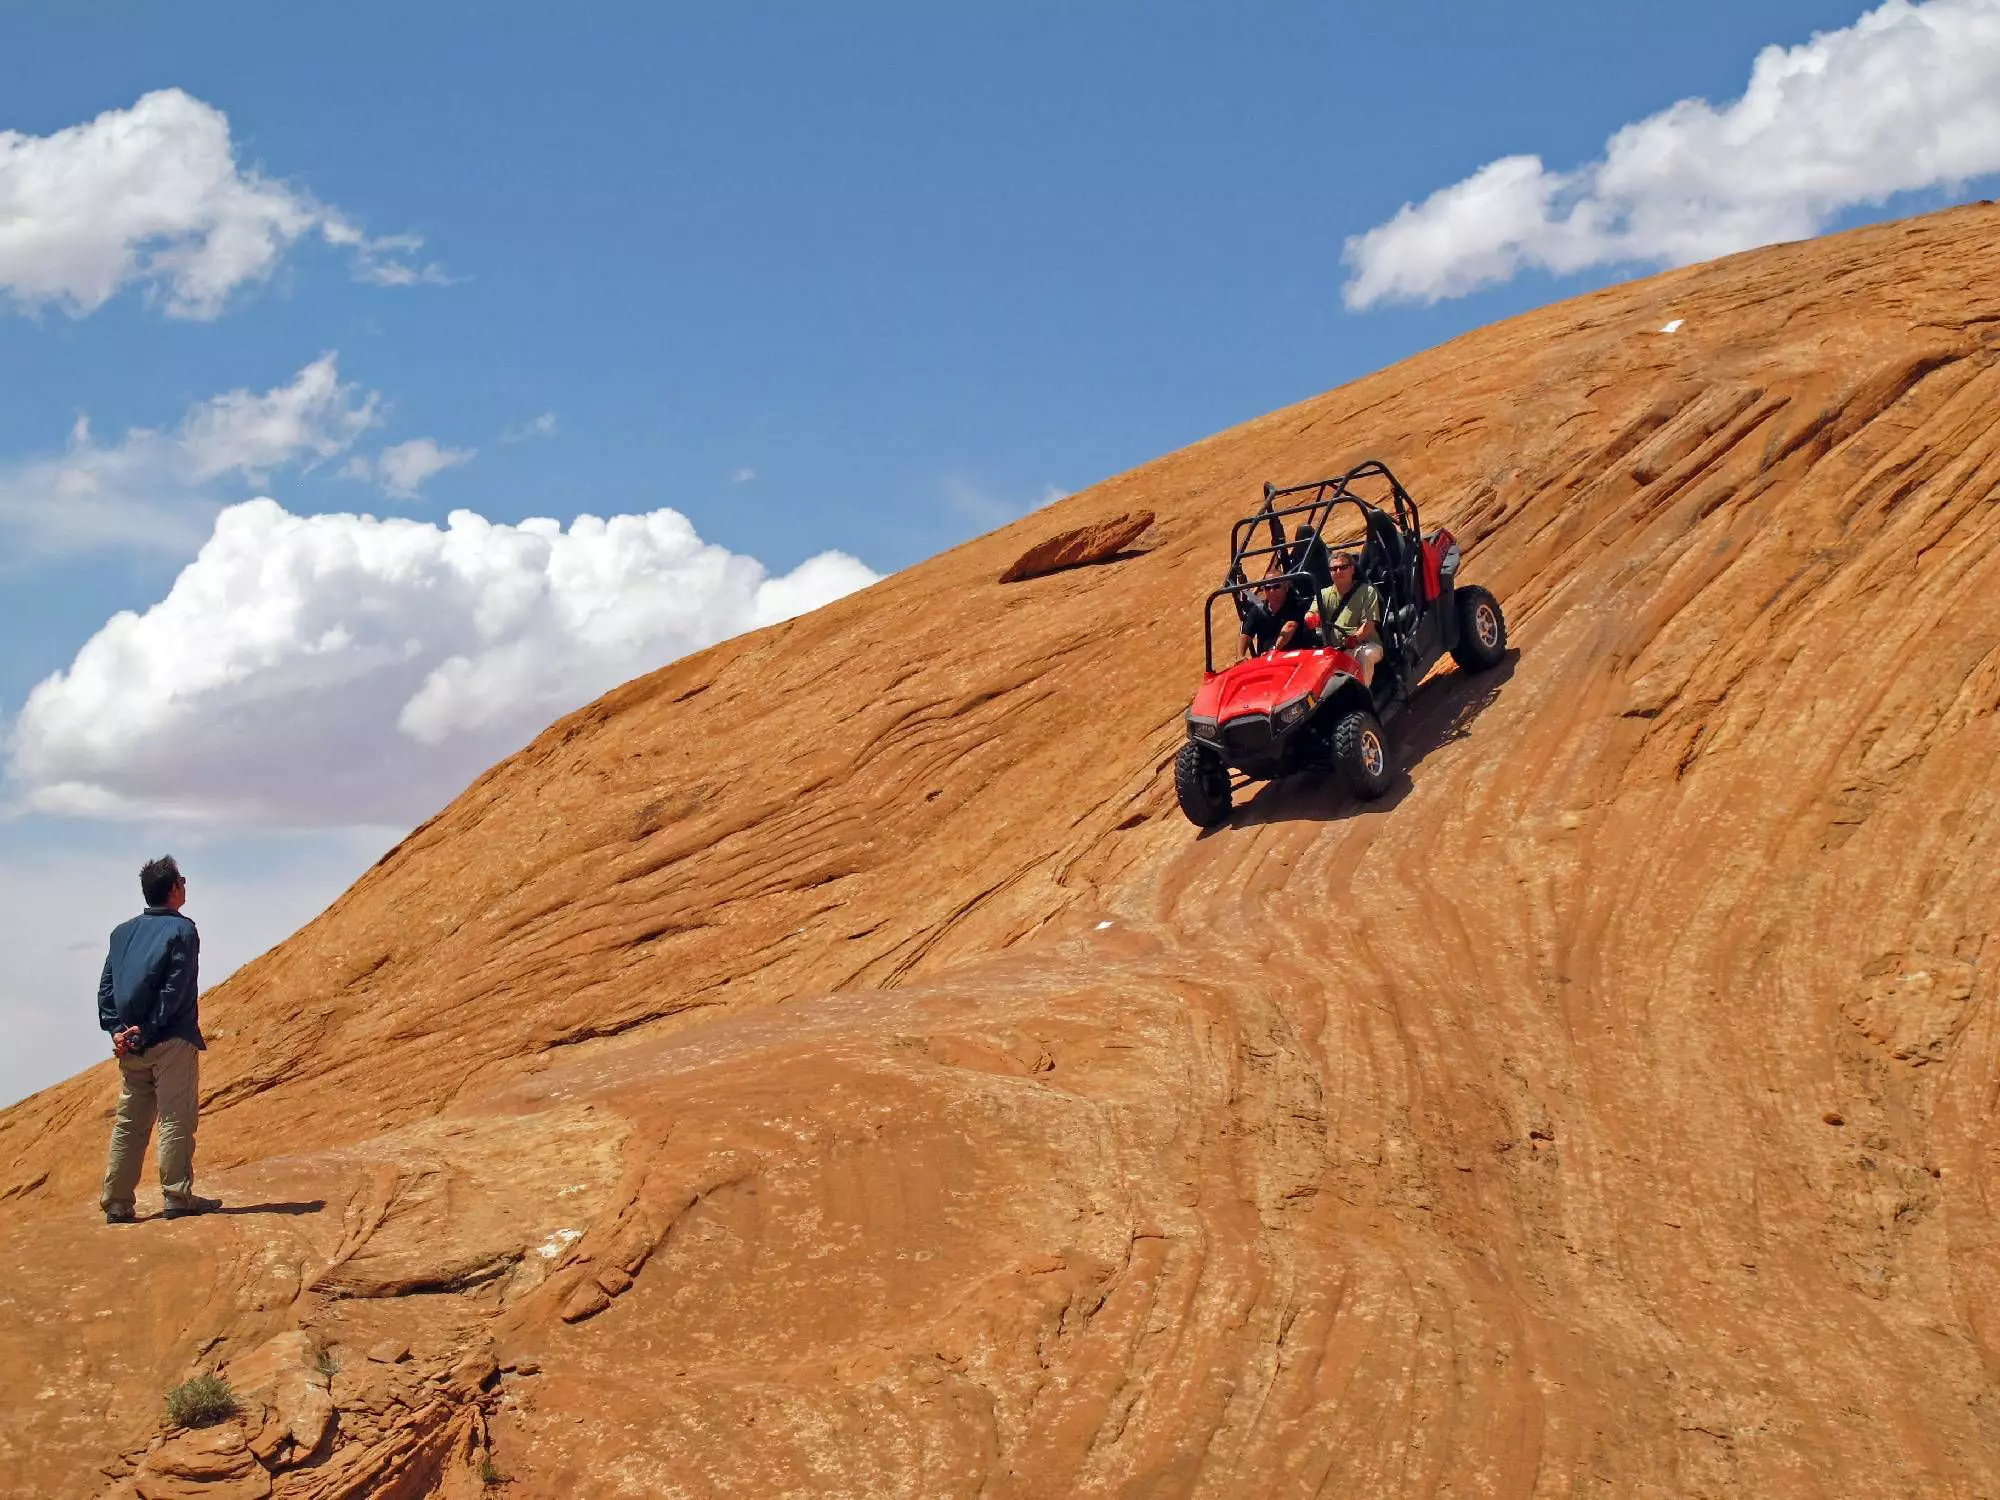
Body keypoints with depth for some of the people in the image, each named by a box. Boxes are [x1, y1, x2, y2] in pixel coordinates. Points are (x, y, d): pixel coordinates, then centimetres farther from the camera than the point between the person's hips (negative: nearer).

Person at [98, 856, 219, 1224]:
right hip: (171, 1041, -6)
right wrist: (147, 1032, -12)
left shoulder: (122, 932, 13)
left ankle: (116, 1203, 8)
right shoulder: (182, 930, -6)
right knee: (176, 1120, -3)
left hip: (130, 1043, 6)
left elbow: (106, 987, 6)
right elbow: (175, 990, -14)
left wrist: (116, 1030, -1)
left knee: (129, 1124, 8)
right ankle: (177, 1196, -4)